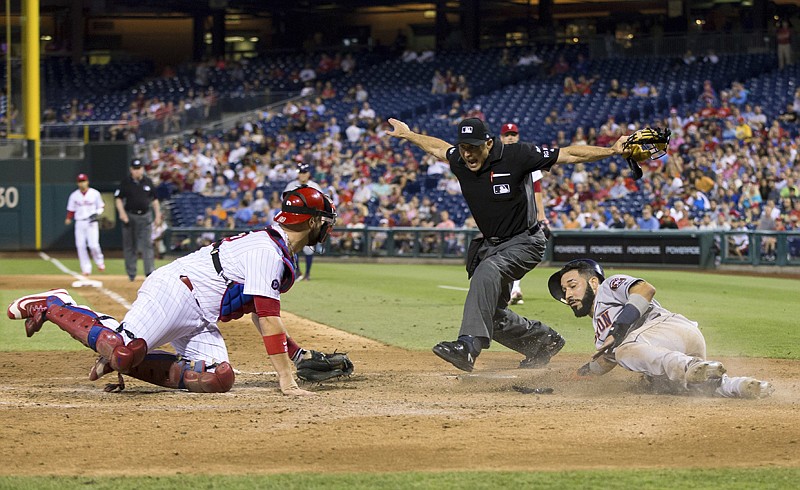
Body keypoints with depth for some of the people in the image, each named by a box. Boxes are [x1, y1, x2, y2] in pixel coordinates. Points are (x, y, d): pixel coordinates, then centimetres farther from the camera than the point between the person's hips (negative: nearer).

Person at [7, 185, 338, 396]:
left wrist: (297, 354, 18)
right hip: (173, 292, -10)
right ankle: (52, 306, 0)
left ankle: (121, 360, -5)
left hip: (200, 322, 10)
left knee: (217, 378, -12)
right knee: (123, 352, -25)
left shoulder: (280, 254, 19)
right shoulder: (268, 252, -14)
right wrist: (286, 379, -26)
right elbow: (268, 318, -22)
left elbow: (261, 315, 25)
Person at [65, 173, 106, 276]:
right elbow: (71, 209, 9)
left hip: (91, 222, -3)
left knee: (93, 245, -13)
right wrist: (68, 219, -10)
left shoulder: (95, 193, 1)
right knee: (80, 245, -4)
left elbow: (101, 206, 9)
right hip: (79, 223, 3)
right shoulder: (74, 195, 7)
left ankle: (100, 262, 14)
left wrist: (97, 214, -10)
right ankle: (86, 268, 3)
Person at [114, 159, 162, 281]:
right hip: (130, 216, -1)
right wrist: (122, 212, -15)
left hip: (145, 216, 1)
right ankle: (131, 274, 10)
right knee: (129, 246, 3)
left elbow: (154, 199, 13)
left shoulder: (148, 182, 6)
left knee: (147, 244, -7)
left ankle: (150, 271, -11)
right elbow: (118, 198, 0)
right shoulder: (125, 182, -2)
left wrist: (157, 215, 8)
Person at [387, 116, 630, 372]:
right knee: (492, 314, 9)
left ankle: (468, 345, -50)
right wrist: (408, 134, 32)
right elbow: (439, 147, 20)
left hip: (525, 242, -7)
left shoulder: (514, 156, -20)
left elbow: (568, 154, -18)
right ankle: (544, 339, 34)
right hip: (490, 244, 7)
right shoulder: (459, 161, -5)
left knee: (487, 271, -36)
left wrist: (612, 151, -25)